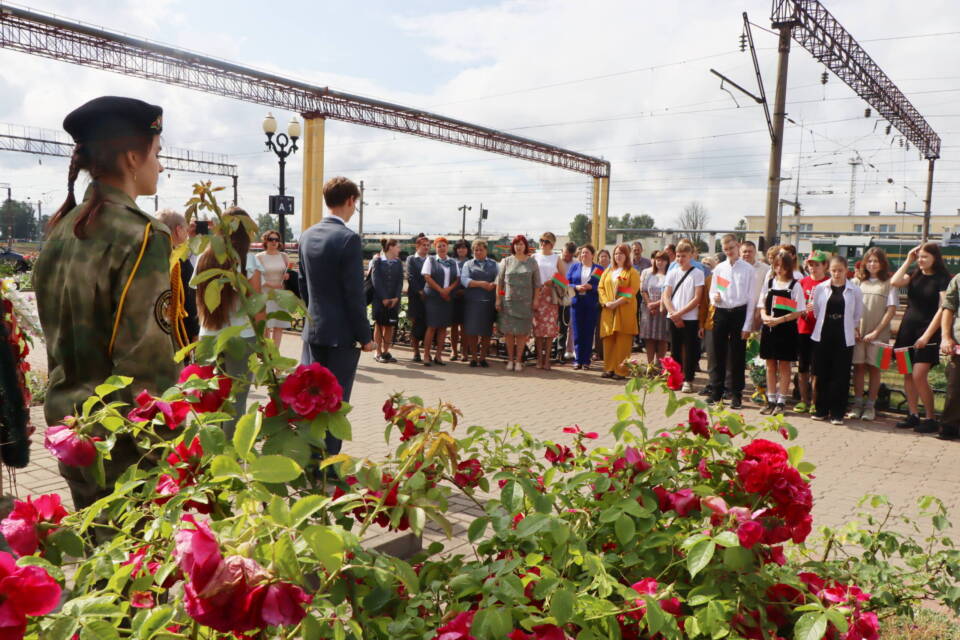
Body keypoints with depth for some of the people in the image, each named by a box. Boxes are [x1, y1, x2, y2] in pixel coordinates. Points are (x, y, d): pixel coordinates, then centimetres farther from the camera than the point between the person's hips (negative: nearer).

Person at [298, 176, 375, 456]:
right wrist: (365, 336, -10)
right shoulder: (348, 239, -17)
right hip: (342, 333, -7)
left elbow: (303, 283, 13)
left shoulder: (307, 236, 6)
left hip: (314, 330, 7)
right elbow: (354, 294, -17)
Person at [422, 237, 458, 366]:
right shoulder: (430, 260, 4)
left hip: (448, 298, 4)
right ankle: (426, 355, -1)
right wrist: (441, 290, -9)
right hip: (433, 297, -4)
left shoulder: (453, 262, 14)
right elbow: (427, 277, -5)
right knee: (432, 326, -7)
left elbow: (458, 279, 10)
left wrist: (449, 289, -8)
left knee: (443, 327, 3)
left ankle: (438, 355, 8)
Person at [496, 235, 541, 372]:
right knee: (508, 331, 2)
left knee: (522, 332, 1)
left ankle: (518, 360, 11)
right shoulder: (506, 261, 6)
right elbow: (499, 282, 7)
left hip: (525, 302, 0)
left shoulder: (532, 263, 6)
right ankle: (510, 359, 13)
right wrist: (498, 299, 1)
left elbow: (537, 284, 6)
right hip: (508, 301, 0)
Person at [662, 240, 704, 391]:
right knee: (676, 349, 8)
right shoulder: (672, 273, 9)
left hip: (690, 318, -3)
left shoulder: (698, 273, -2)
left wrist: (680, 313, -12)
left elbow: (697, 299, -7)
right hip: (673, 318, 3)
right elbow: (666, 296, 4)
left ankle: (688, 380, 8)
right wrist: (673, 314, -9)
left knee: (689, 350, 0)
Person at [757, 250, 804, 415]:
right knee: (770, 365, 9)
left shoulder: (795, 285, -5)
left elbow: (798, 312, -9)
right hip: (769, 328, 4)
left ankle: (781, 401, 11)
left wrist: (779, 320, -19)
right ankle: (771, 400, 18)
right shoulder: (769, 282, 9)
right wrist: (765, 316, -9)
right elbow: (762, 305, 11)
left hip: (786, 329, -4)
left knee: (784, 366, 4)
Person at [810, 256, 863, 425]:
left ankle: (837, 413, 7)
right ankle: (822, 409, 17)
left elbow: (857, 315, 9)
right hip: (823, 335, 1)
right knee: (823, 374, 6)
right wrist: (827, 324, 7)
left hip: (844, 338, -1)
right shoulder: (821, 288, 3)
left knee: (841, 376, 0)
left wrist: (854, 330, 6)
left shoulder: (854, 291, 1)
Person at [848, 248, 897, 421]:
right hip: (857, 332, 2)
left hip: (878, 334, -2)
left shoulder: (888, 283, 2)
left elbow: (891, 311, -2)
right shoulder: (857, 281, 9)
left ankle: (870, 405, 11)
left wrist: (876, 332, -8)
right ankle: (857, 403, 12)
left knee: (874, 367, 3)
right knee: (858, 366, 4)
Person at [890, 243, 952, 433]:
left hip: (927, 333, -5)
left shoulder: (942, 279, -5)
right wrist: (908, 261, -3)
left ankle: (930, 419, 0)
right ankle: (913, 415, 14)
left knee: (919, 376, -12)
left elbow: (943, 310, -11)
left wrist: (927, 335, -17)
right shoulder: (914, 276, 11)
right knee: (907, 375, 5)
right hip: (908, 329, 6)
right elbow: (895, 282, -9)